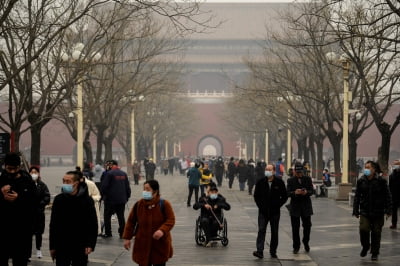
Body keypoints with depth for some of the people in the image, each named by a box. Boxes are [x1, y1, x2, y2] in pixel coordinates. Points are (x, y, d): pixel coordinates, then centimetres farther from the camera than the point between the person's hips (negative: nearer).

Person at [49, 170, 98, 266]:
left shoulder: (87, 200, -5)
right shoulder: (59, 200, 1)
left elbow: (93, 224, -4)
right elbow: (53, 225, 6)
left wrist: (90, 244, -12)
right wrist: (52, 246, 4)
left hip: (80, 247, -2)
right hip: (62, 246, 2)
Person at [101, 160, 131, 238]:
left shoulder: (109, 173, -11)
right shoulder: (124, 174, 7)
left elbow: (104, 186, -12)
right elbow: (127, 187, 12)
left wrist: (102, 195, 2)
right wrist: (127, 196, 21)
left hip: (110, 199, -5)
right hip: (122, 199, 5)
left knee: (107, 216, 6)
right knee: (121, 216, 10)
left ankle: (108, 233, 6)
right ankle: (122, 232, 9)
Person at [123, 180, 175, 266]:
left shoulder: (164, 204, -11)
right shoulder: (138, 204, -3)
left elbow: (171, 220, -12)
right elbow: (131, 221, 5)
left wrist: (162, 230, -30)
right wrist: (127, 238, 3)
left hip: (160, 244, -2)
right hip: (143, 244, 2)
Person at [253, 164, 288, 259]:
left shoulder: (279, 182, -2)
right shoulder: (260, 182, 2)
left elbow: (284, 196, 4)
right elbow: (256, 195, 12)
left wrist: (277, 205, -4)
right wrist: (260, 205, 1)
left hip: (275, 212, 0)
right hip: (263, 211, 0)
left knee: (274, 232, 7)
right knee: (261, 230, -11)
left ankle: (273, 251, 17)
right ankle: (260, 251, -16)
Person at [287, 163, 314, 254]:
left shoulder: (308, 179, 6)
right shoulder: (290, 180, 2)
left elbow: (311, 191, 0)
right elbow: (288, 193, -7)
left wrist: (306, 192, -22)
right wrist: (295, 192, -27)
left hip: (306, 206, 1)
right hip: (295, 206, -1)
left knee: (307, 226, 4)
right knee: (295, 228, 0)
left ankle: (306, 242, 29)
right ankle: (296, 246, 10)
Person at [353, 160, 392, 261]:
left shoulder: (381, 181, -5)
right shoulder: (361, 181, 2)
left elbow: (387, 196, -1)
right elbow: (357, 197, 8)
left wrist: (388, 210, -5)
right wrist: (356, 211, 6)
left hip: (378, 212, -1)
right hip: (364, 211, 1)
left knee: (376, 232, 5)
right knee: (363, 229, -13)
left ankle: (375, 253, 20)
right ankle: (365, 247, 14)